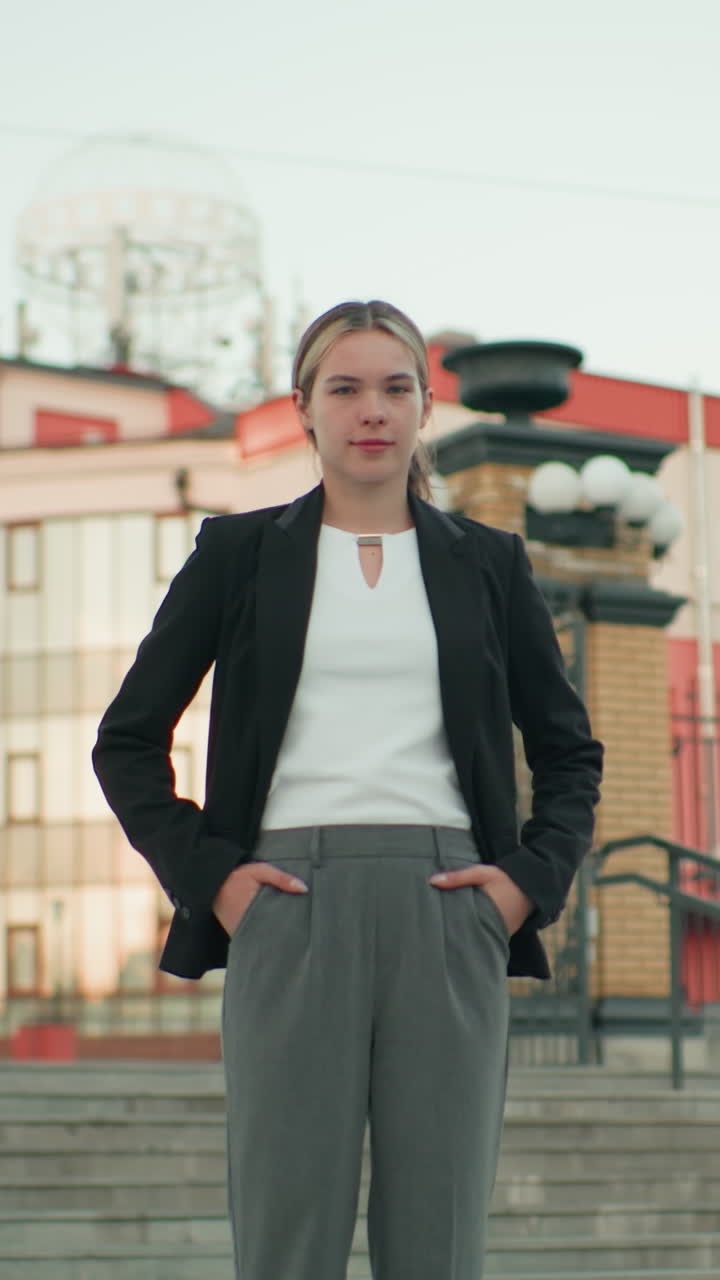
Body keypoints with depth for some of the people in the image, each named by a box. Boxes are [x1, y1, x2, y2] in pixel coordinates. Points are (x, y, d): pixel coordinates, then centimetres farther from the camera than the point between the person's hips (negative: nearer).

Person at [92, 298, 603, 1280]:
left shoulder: (487, 562, 13)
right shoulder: (240, 553, 9)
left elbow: (571, 751, 19)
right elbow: (128, 740, 11)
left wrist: (530, 878, 3)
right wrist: (205, 874, -2)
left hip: (446, 913, 1)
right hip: (291, 909, -1)